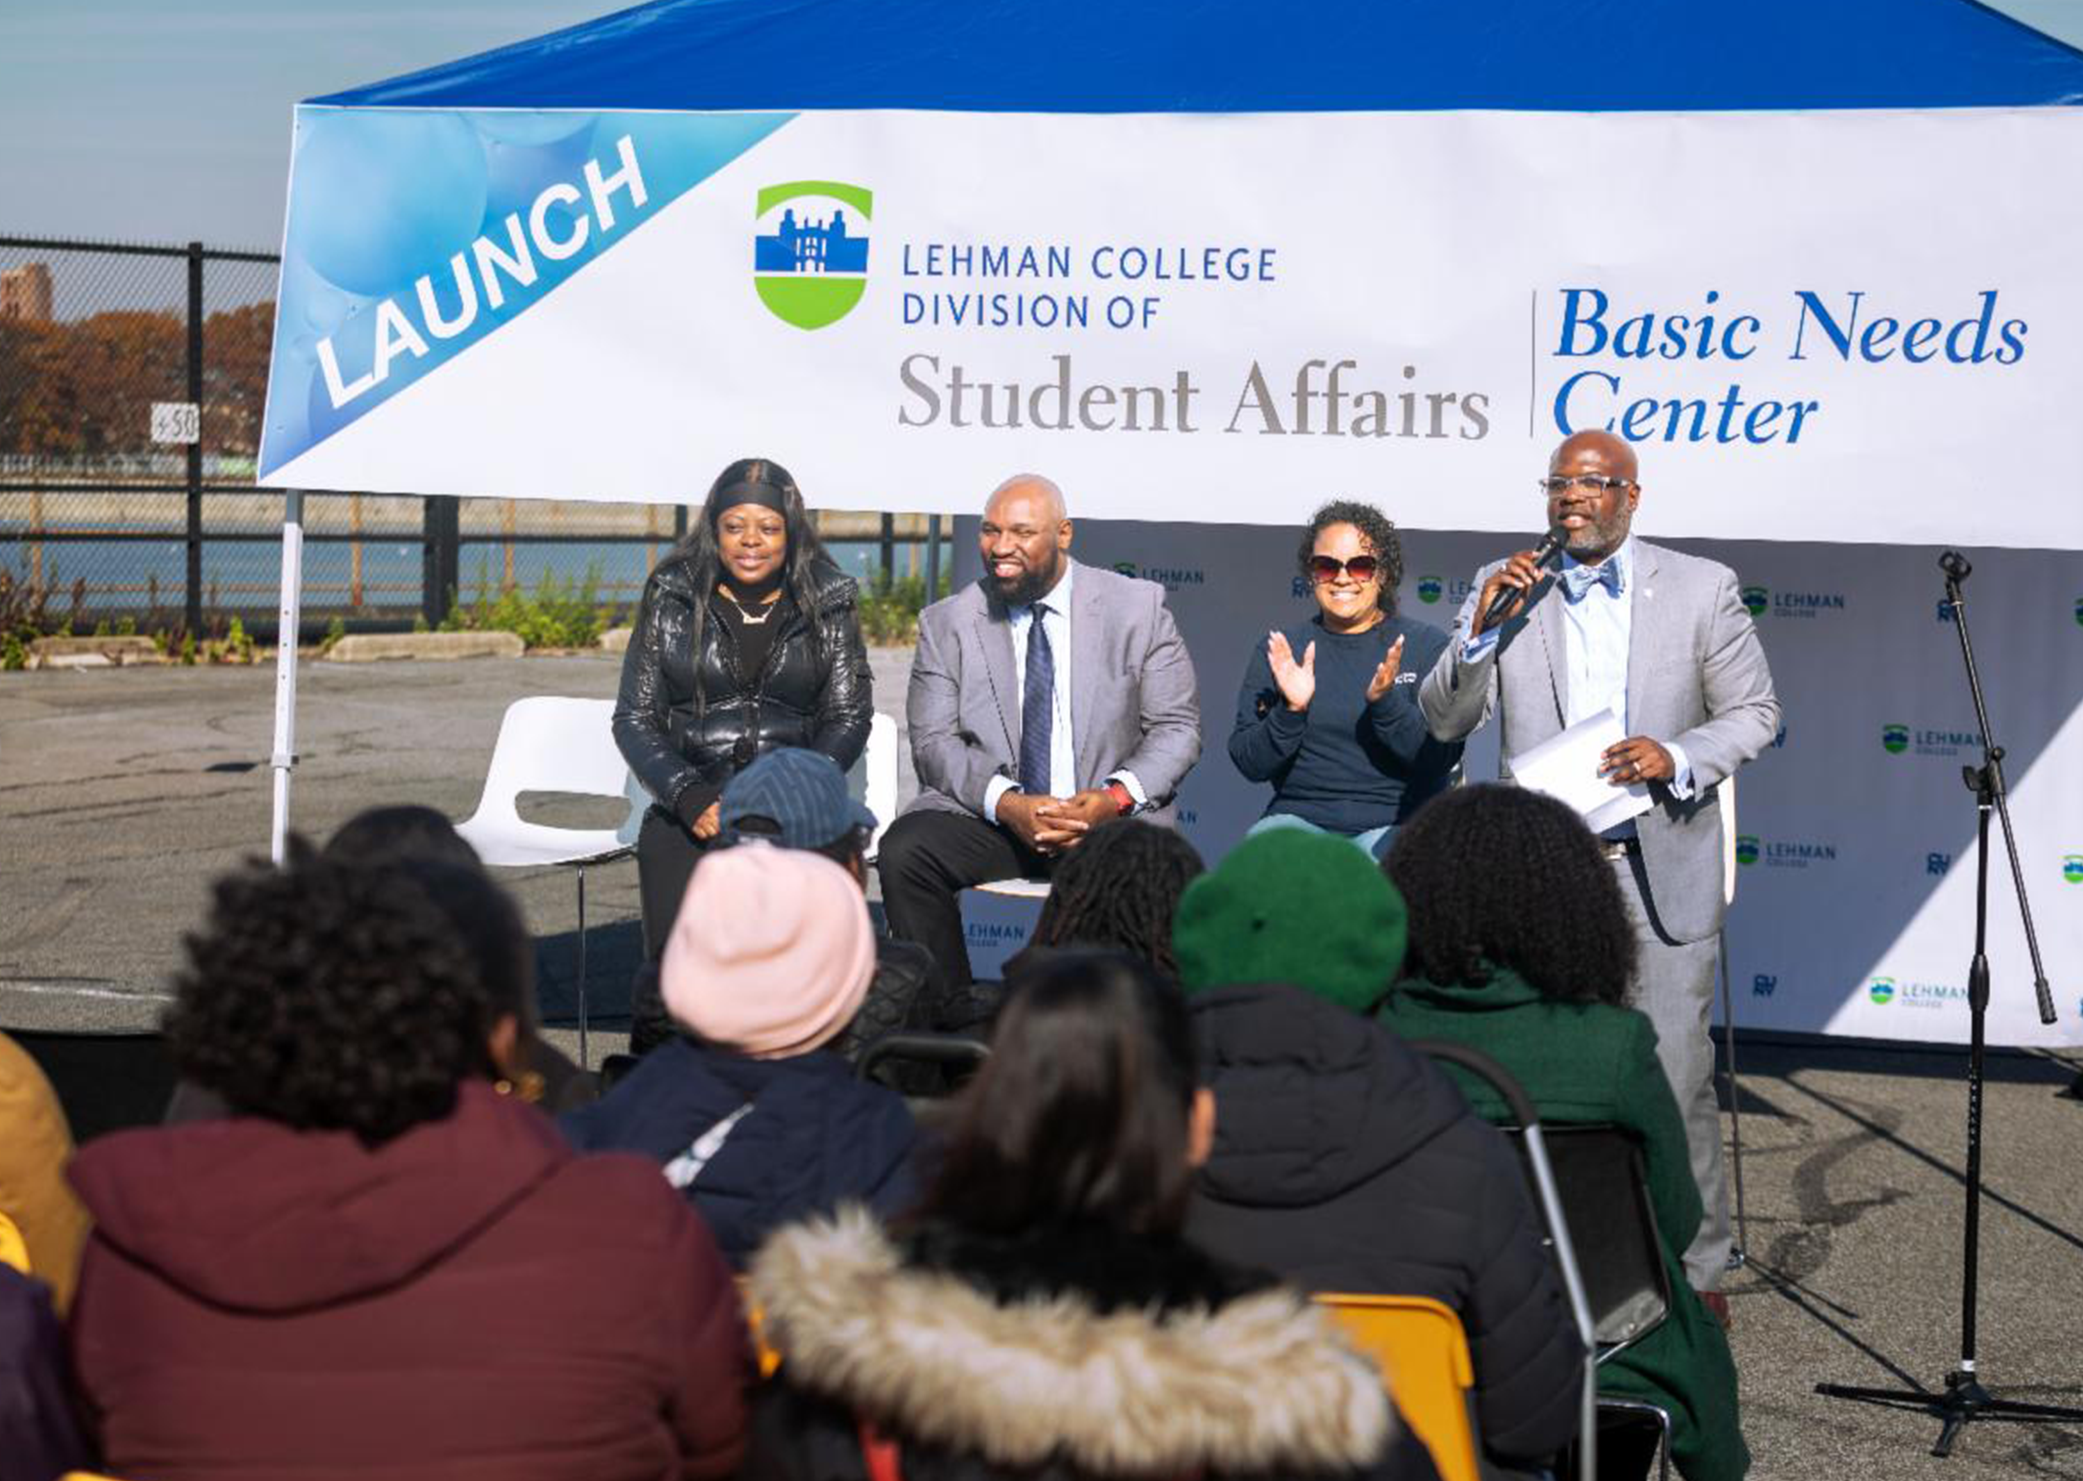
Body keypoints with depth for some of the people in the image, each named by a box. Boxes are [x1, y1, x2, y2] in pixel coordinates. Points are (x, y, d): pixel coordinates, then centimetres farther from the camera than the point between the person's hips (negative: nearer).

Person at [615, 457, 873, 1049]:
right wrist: (690, 798, -9)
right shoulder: (671, 599, 11)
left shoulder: (829, 604, 11)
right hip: (690, 806, 0)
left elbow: (848, 717, 8)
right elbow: (634, 717, 8)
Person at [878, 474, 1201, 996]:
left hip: (1110, 820, -1)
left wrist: (1117, 797, -16)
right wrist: (1007, 803, -18)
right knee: (903, 850, -27)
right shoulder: (948, 624, 7)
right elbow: (933, 741, 0)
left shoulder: (1138, 608, 4)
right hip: (987, 816, 2)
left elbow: (1176, 727, 3)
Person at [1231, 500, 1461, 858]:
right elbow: (1250, 765, 6)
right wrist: (1290, 710, -12)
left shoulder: (1427, 645, 7)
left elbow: (1442, 759, -4)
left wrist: (1385, 701, -19)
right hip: (1299, 816, 2)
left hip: (1398, 825, -1)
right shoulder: (1278, 650, 13)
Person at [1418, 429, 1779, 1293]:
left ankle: (1697, 1271, 13)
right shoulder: (1504, 588, 6)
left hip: (1659, 872, -1)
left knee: (1676, 1080, 0)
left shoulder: (1702, 588, 2)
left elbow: (1753, 712, 7)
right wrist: (1480, 629, -12)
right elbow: (1444, 721, 4)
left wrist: (1677, 757, -12)